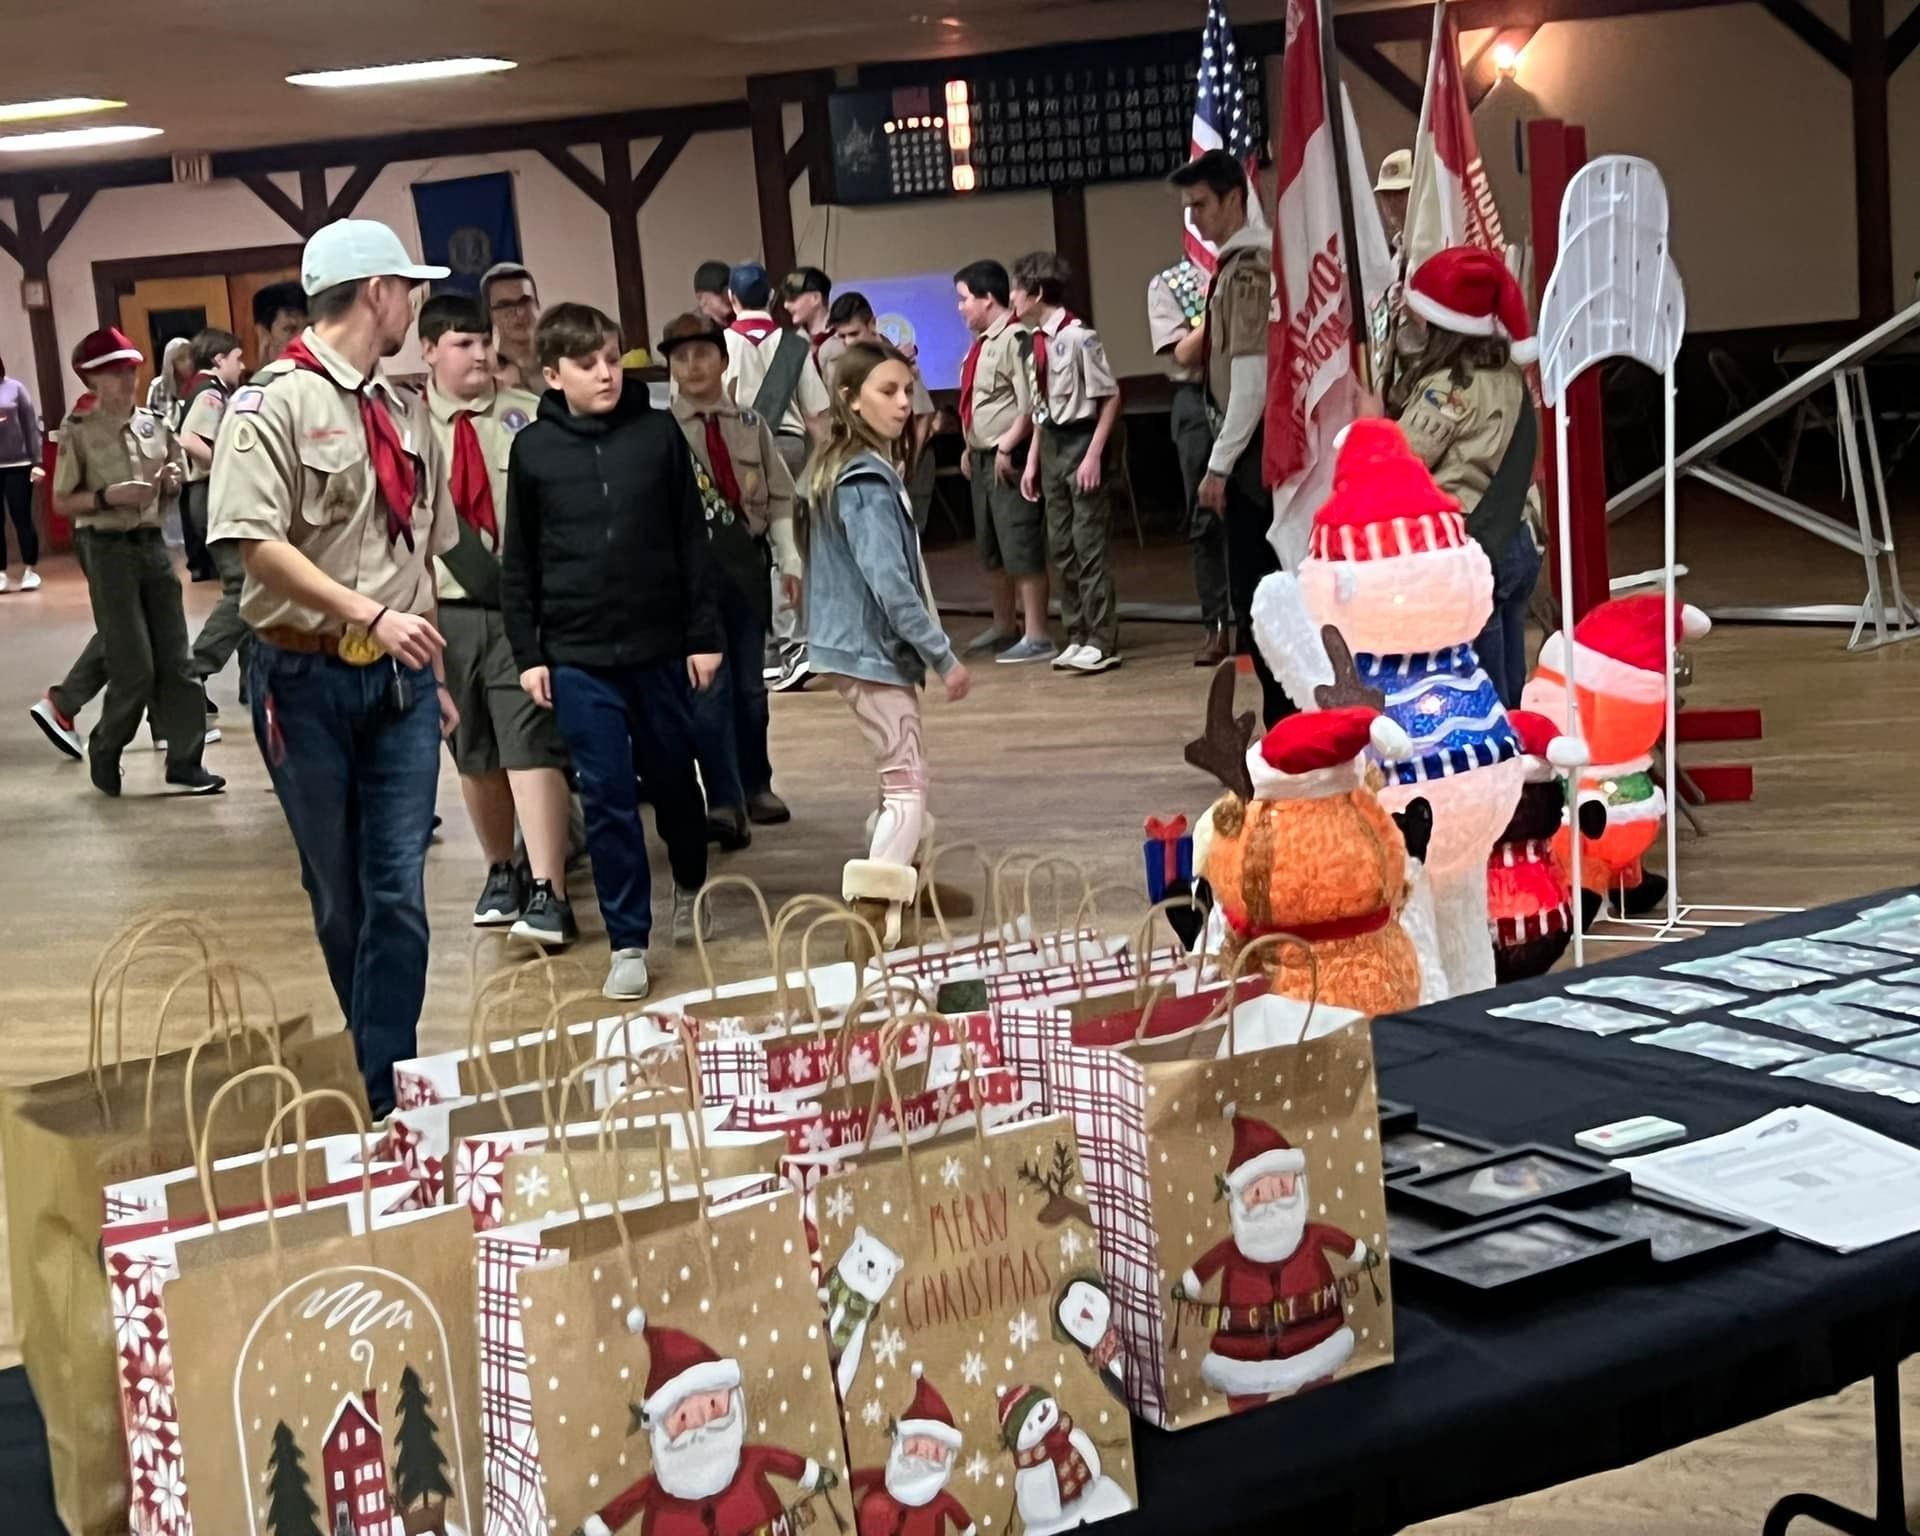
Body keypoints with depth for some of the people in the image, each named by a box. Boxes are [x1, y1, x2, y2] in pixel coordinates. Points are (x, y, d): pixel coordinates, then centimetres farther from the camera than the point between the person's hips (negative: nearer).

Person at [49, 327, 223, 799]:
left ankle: (184, 760, 10)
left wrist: (172, 481, -2)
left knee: (175, 659, 4)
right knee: (134, 667, -4)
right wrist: (109, 496, -20)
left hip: (152, 543, 5)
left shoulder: (155, 425, 7)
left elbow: (175, 485, 20)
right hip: (107, 549, -5)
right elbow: (62, 502, -6)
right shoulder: (79, 431, -7)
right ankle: (104, 752, 18)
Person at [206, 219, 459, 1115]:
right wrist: (369, 615, -25)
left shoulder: (403, 414, 11)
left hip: (400, 676, 5)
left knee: (398, 888, -2)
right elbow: (256, 541, -19)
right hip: (308, 676, -4)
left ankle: (390, 1088, 3)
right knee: (336, 890, 11)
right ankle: (379, 1066, 29)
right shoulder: (275, 403, -10)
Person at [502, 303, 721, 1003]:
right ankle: (628, 942, 8)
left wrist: (704, 635, 1)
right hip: (577, 655, -1)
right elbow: (519, 562, 4)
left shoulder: (659, 433, -2)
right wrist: (528, 652, 1)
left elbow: (691, 541, 2)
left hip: (660, 643, 1)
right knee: (607, 797, 0)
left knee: (673, 778, 15)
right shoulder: (532, 449, -1)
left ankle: (690, 886, 42)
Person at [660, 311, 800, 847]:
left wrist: (789, 560, 4)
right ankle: (725, 803, -9)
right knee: (709, 684, -10)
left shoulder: (750, 426, 9)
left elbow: (778, 497, 11)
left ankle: (756, 785, 28)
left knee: (750, 681, 13)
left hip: (746, 557, 4)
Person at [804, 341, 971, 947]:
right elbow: (890, 582, -25)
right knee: (908, 784, -9)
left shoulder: (836, 467, 11)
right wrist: (944, 656, -20)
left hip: (852, 643, 10)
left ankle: (899, 884, 36)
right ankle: (872, 914, -16)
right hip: (873, 648, -10)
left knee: (901, 771, 23)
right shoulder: (869, 481, -19)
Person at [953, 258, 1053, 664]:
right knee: (991, 548, 19)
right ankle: (1004, 625, 34)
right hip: (983, 458, 10)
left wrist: (1007, 447, -21)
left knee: (1021, 547, -8)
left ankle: (1036, 637, -4)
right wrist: (971, 449, 18)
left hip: (1008, 459, -10)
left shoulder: (1014, 338, -16)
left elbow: (1030, 405, -22)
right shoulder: (982, 342, 15)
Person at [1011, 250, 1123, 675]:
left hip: (1081, 438, -8)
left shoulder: (1077, 336, -14)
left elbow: (1110, 396, -13)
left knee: (1088, 543, -5)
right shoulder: (1035, 341, 9)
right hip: (1052, 443, 8)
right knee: (1060, 545, 10)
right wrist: (1032, 460, 13)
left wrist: (1094, 453, -16)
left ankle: (1102, 642, 1)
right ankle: (1077, 636, 18)